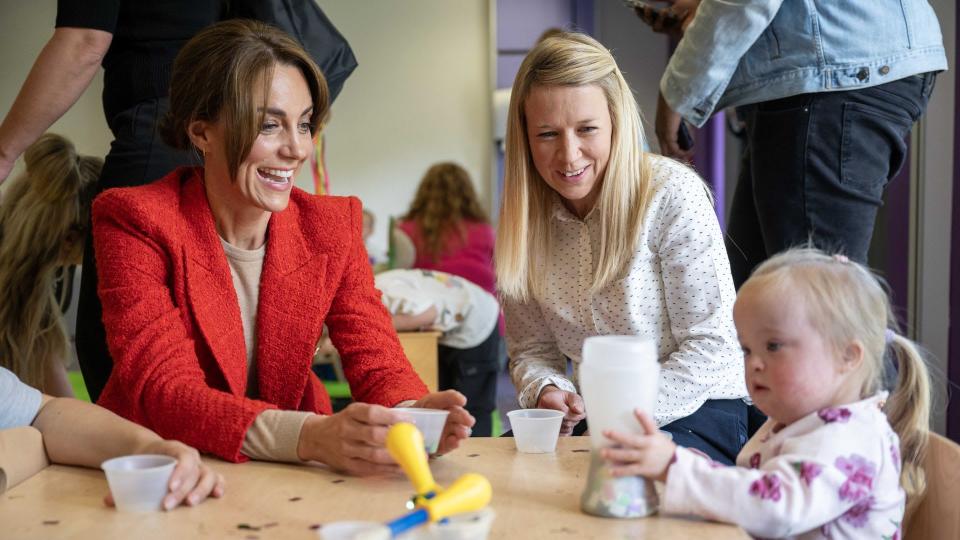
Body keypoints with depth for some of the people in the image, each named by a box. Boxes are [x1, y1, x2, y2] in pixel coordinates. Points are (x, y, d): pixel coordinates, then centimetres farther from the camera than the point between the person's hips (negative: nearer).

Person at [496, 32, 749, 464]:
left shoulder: (673, 194, -13)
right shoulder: (526, 218, 1)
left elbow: (711, 347, -14)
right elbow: (531, 347, 7)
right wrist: (546, 391, -16)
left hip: (695, 413, -5)